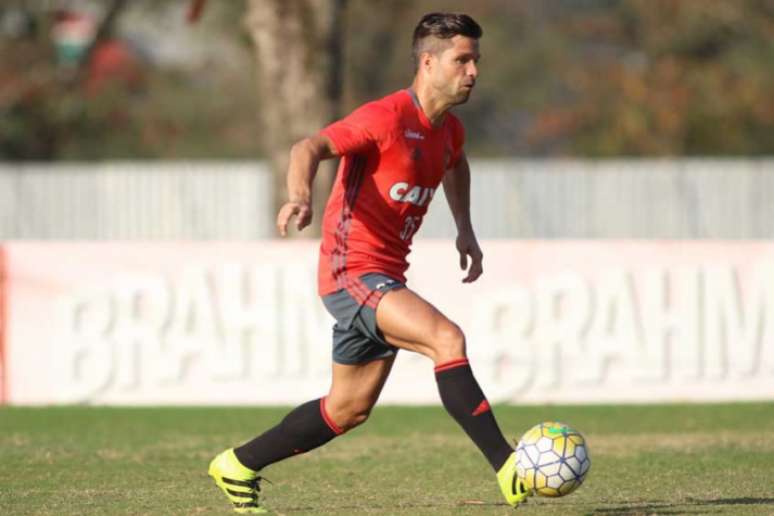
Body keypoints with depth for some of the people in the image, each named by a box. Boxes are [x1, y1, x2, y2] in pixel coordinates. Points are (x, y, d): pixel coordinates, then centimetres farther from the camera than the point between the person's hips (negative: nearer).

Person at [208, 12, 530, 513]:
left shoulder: (448, 130, 11)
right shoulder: (387, 116, -16)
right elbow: (309, 148, -26)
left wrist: (465, 228, 28)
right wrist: (301, 196, -46)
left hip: (385, 278, 10)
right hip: (353, 270, -10)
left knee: (349, 409, 15)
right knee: (448, 340, -27)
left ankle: (239, 466, 29)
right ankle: (509, 469, -30)